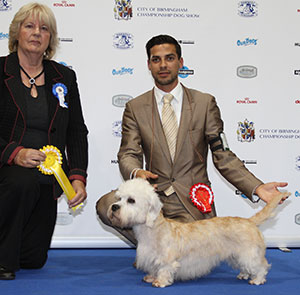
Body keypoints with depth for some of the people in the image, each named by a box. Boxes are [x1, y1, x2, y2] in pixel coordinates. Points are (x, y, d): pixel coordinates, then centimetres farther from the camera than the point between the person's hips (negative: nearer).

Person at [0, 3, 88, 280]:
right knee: (23, 182, -39)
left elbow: (77, 132, 6)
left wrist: (78, 177, -6)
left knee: (34, 259, 3)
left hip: (47, 179, 4)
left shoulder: (65, 77, 9)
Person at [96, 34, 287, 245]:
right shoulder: (135, 108, 8)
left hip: (193, 204, -1)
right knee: (106, 205, -28)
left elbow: (223, 155, 3)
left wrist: (257, 188, -11)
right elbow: (128, 154, 0)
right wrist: (136, 172, -26)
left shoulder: (205, 103, 5)